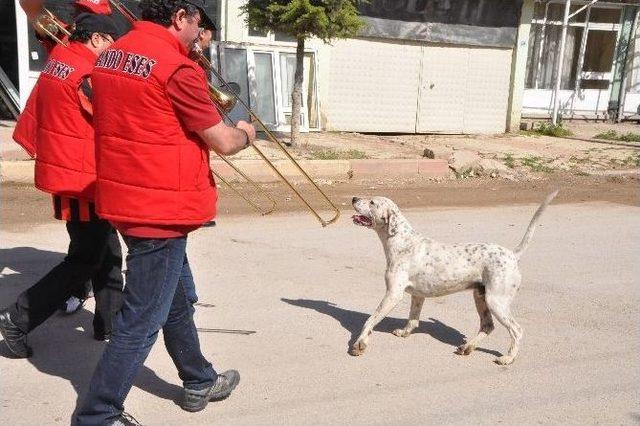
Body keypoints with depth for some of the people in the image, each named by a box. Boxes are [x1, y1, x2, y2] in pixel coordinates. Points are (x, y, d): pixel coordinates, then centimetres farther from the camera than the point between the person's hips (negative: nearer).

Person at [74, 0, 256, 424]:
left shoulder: (110, 55, 8)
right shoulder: (178, 67, -18)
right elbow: (223, 142, -13)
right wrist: (245, 134, 9)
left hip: (126, 198, 10)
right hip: (162, 208, -10)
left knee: (177, 297, 23)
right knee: (142, 321, 3)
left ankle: (200, 382, 40)